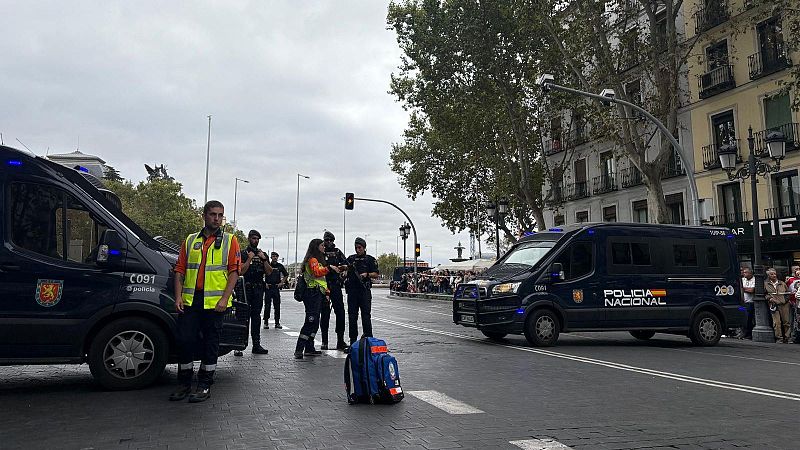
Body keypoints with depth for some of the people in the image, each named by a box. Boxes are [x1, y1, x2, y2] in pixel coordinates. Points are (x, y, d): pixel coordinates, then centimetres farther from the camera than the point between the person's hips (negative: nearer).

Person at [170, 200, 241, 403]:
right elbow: (180, 270, 11)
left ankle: (205, 386, 14)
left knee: (210, 343, 4)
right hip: (190, 301, 3)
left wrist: (224, 299, -12)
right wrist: (178, 297, -1)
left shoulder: (229, 241, 5)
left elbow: (234, 272, -2)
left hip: (214, 302, -2)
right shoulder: (190, 241, 14)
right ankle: (184, 384, 18)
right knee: (184, 340, 2)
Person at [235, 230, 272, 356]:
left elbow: (269, 272, 8)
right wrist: (249, 258, -13)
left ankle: (256, 345, 11)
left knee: (256, 316, 8)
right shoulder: (243, 253, 1)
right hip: (246, 288, -5)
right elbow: (241, 271, -10)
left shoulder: (262, 254, 15)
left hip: (259, 289, 5)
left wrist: (264, 259, -4)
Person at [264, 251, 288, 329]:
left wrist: (282, 282, 8)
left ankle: (277, 323, 10)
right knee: (267, 305, -1)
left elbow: (286, 275, 19)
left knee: (277, 306, 4)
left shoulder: (280, 266, 7)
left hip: (277, 287, 2)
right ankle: (266, 322, 5)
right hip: (268, 288, -2)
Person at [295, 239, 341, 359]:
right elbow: (317, 272, -27)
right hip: (312, 293, -11)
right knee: (310, 321, -15)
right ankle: (299, 349, -17)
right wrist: (329, 268, -29)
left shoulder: (318, 259, 24)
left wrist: (326, 292, 22)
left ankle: (309, 349, 14)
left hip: (317, 294, 11)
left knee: (314, 322, 10)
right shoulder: (312, 260, -8)